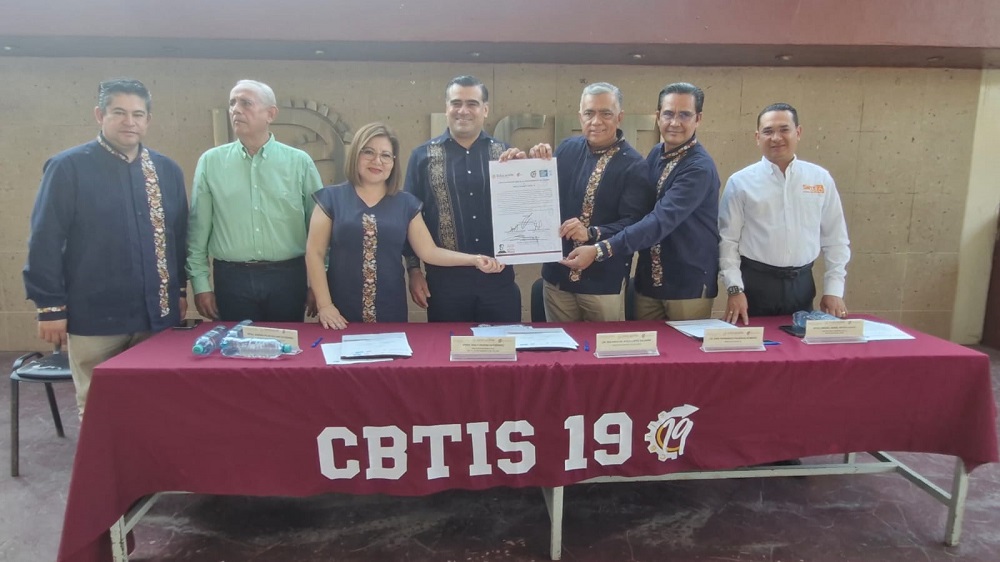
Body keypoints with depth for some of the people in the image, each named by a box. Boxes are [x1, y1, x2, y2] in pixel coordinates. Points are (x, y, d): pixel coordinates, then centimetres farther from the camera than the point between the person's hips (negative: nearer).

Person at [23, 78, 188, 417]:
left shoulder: (167, 170, 7)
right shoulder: (67, 167, -5)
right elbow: (45, 240, -6)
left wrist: (180, 291, 12)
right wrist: (50, 306, -8)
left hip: (158, 313, 3)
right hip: (94, 317, -3)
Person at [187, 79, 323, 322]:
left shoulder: (300, 162, 1)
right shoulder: (210, 162, 3)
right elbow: (198, 230, 6)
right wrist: (201, 283, 3)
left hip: (288, 277, 0)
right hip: (232, 278, 1)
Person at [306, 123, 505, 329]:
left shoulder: (406, 203, 6)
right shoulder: (332, 198, 0)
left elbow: (429, 251, 3)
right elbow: (314, 253, -1)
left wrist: (474, 259, -10)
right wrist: (324, 305, -9)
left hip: (391, 312, 2)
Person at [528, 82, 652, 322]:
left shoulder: (634, 165, -10)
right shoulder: (567, 149, 4)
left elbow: (633, 224, -17)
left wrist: (591, 234, -31)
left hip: (605, 282, -4)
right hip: (558, 275, 4)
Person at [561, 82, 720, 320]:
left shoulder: (700, 167, -19)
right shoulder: (656, 154, 5)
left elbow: (661, 221, -30)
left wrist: (599, 250, -37)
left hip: (688, 284, -6)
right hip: (648, 279, 6)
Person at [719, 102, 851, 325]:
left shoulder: (821, 179, 4)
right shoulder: (741, 182, -3)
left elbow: (835, 239, 9)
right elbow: (728, 240, -3)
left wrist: (834, 289, 4)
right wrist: (735, 289, -10)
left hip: (802, 283, 2)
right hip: (754, 283, -2)